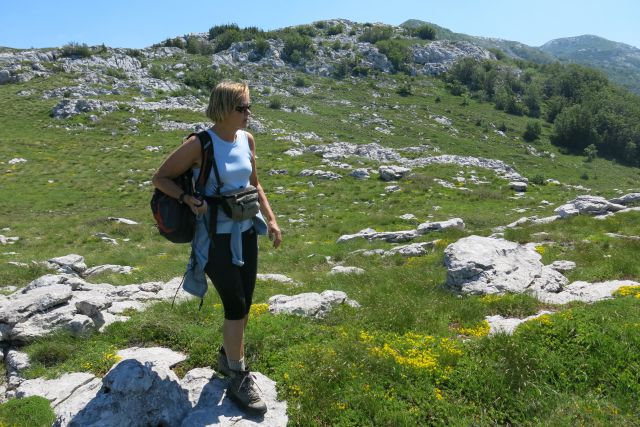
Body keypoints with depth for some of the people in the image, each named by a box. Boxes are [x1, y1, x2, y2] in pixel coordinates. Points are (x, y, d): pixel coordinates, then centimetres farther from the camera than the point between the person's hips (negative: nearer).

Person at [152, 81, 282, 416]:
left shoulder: (247, 139, 3)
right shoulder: (200, 144, -15)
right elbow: (161, 178, -7)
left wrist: (270, 219, 7)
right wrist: (188, 199, -23)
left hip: (246, 232, 6)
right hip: (216, 237, -6)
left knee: (243, 304, 13)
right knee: (236, 305, -3)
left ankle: (228, 357, 38)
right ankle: (238, 380, 14)